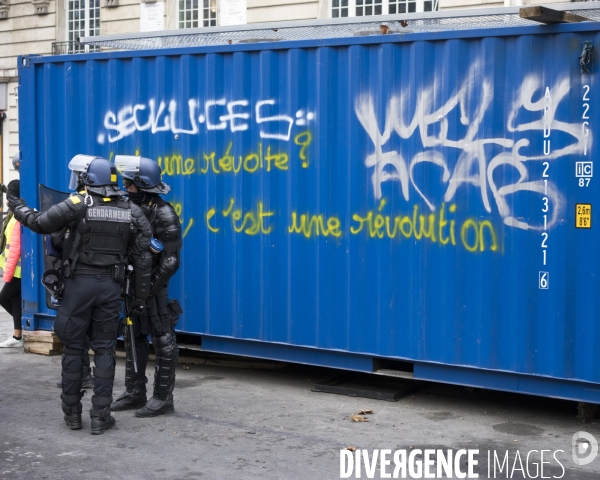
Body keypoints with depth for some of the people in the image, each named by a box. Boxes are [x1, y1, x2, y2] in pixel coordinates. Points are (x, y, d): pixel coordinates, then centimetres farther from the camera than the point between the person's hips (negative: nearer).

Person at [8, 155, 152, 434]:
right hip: (111, 285, 3)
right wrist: (141, 295, 9)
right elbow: (142, 258, 2)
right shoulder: (132, 212, 3)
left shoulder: (78, 204, -8)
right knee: (104, 350, 8)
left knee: (73, 348, 9)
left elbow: (40, 223, -6)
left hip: (79, 282, -2)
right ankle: (100, 416, 6)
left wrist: (18, 207, 13)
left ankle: (72, 413, 16)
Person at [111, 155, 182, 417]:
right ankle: (134, 393, 25)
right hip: (134, 287, 9)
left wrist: (150, 288, -16)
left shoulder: (164, 214, -15)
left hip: (154, 289, -9)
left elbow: (171, 261, -17)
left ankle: (163, 398, 5)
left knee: (163, 342, -1)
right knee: (133, 340, 14)